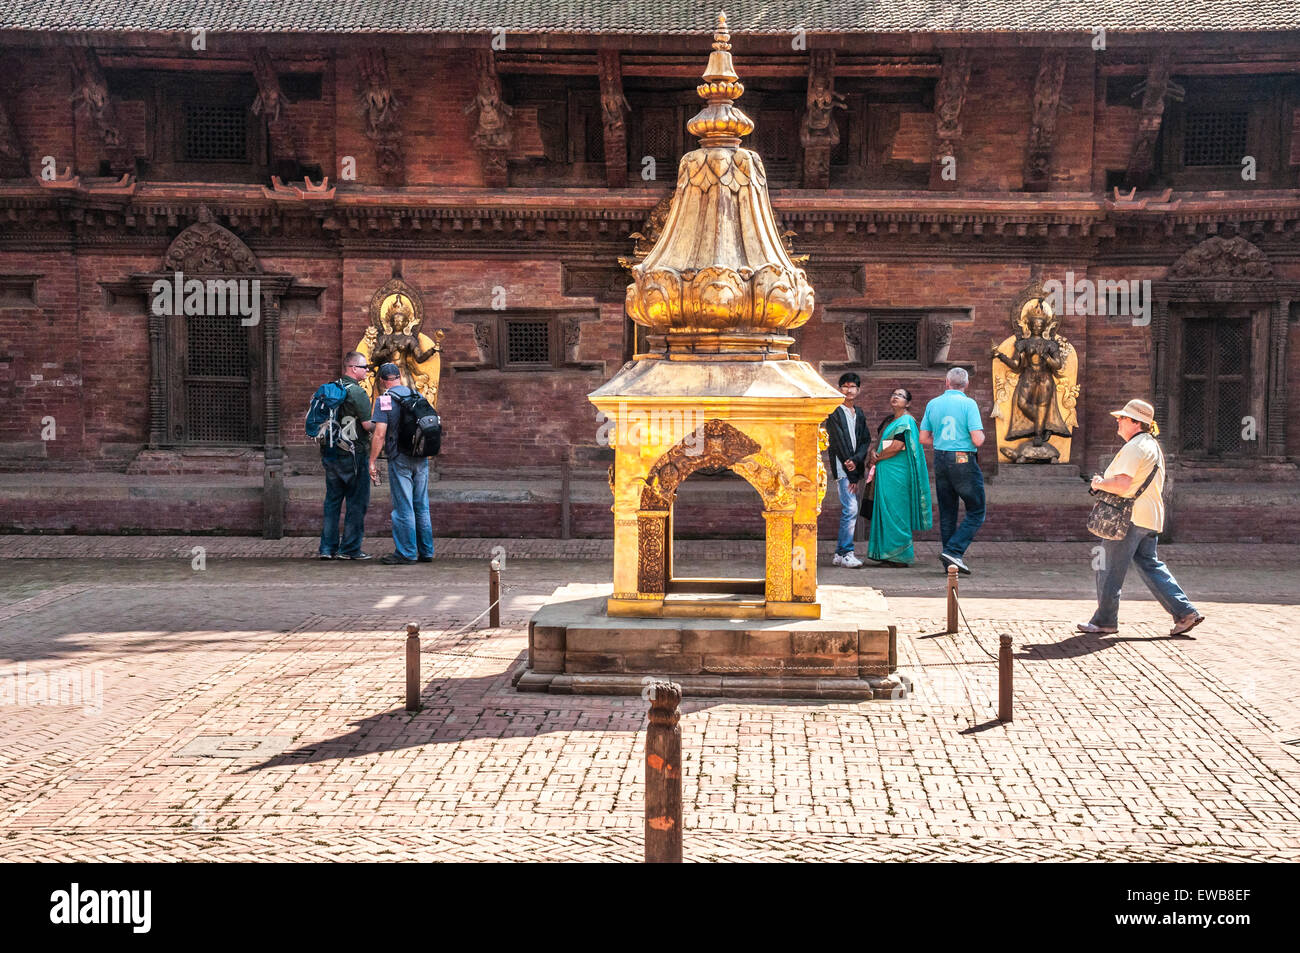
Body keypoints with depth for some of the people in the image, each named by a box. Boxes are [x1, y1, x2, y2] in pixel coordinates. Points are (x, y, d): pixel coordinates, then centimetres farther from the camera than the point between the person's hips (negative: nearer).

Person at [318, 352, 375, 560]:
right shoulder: (356, 392, -13)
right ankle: (350, 549, 3)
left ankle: (327, 548, 13)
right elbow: (368, 424, -16)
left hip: (329, 453, 7)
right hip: (351, 455, -7)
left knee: (332, 500, 13)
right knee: (357, 502, 2)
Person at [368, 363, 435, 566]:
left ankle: (406, 553, 1)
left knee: (403, 508, -1)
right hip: (422, 458, 6)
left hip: (399, 459, -6)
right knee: (422, 506, 11)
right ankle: (426, 552, 16)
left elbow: (380, 434, -14)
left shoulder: (385, 400, -8)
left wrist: (372, 461, -8)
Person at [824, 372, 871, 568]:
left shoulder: (859, 415, 18)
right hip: (841, 466, -7)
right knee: (850, 509, -15)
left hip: (854, 467, 7)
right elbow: (839, 443, -8)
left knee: (849, 511, 8)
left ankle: (840, 554, 14)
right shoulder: (834, 413, -3)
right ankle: (846, 553, -11)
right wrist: (852, 475, -11)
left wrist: (856, 460, -11)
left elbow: (866, 441, 11)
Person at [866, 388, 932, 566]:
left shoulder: (906, 421, -8)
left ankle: (900, 556, -4)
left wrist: (877, 458, -5)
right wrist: (873, 453, -3)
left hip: (897, 472, -9)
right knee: (887, 511, 8)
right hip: (885, 472, 9)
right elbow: (880, 443, 19)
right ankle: (889, 555, 11)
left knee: (895, 512, -8)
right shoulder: (888, 421, 19)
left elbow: (897, 446, -17)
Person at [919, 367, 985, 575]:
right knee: (976, 513, 4)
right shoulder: (968, 404, -10)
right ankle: (953, 551, -11)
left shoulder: (933, 404, 6)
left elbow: (924, 438, 9)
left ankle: (950, 562, 15)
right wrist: (982, 434, 7)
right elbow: (977, 440, -16)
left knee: (947, 513, 12)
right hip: (964, 461, -6)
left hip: (940, 461, 6)